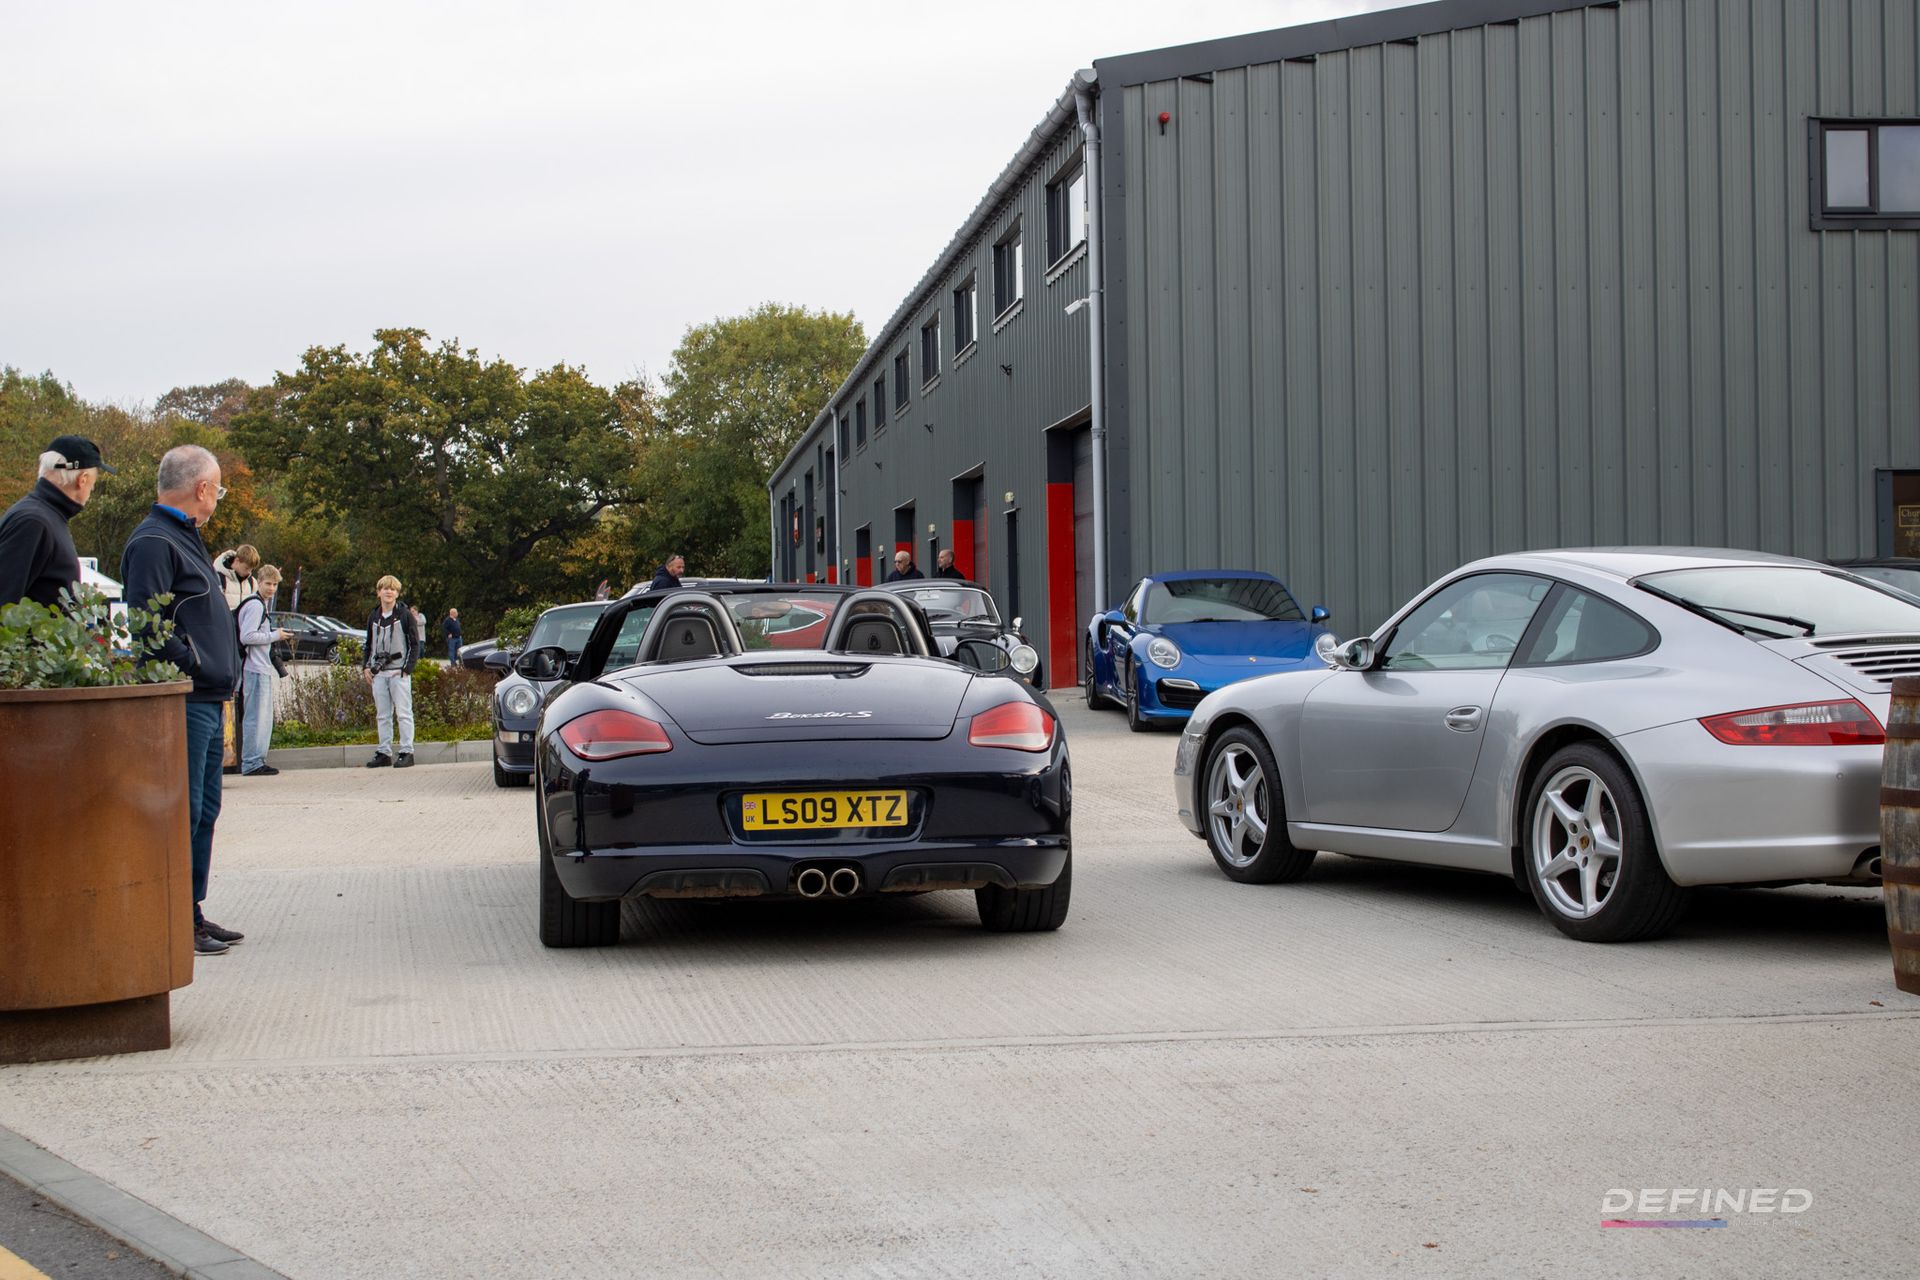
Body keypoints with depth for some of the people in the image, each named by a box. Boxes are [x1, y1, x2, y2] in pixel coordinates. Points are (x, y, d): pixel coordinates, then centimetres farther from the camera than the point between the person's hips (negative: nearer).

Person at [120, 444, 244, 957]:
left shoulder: (184, 539, 20)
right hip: (184, 703, -11)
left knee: (203, 810, 14)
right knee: (181, 811, -8)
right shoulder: (154, 543, -13)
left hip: (208, 703, 11)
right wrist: (193, 666, -19)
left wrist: (221, 673, 16)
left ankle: (192, 913, 21)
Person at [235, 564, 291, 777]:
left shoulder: (263, 604, 19)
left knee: (265, 717, 13)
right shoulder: (255, 605, -12)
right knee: (255, 715, -9)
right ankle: (251, 763, -7)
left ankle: (258, 760, 17)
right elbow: (247, 636, -20)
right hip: (255, 668, -10)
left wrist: (278, 634, 10)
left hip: (264, 668, 10)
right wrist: (274, 636, -14)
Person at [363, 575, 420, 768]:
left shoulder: (405, 615, -3)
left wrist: (407, 668, -10)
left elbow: (415, 644, -2)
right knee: (382, 715, 8)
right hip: (378, 673, 5)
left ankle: (406, 752, -2)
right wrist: (366, 666, 9)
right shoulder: (373, 617, 11)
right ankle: (384, 752, 11)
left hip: (398, 672, -5)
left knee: (403, 713, -4)